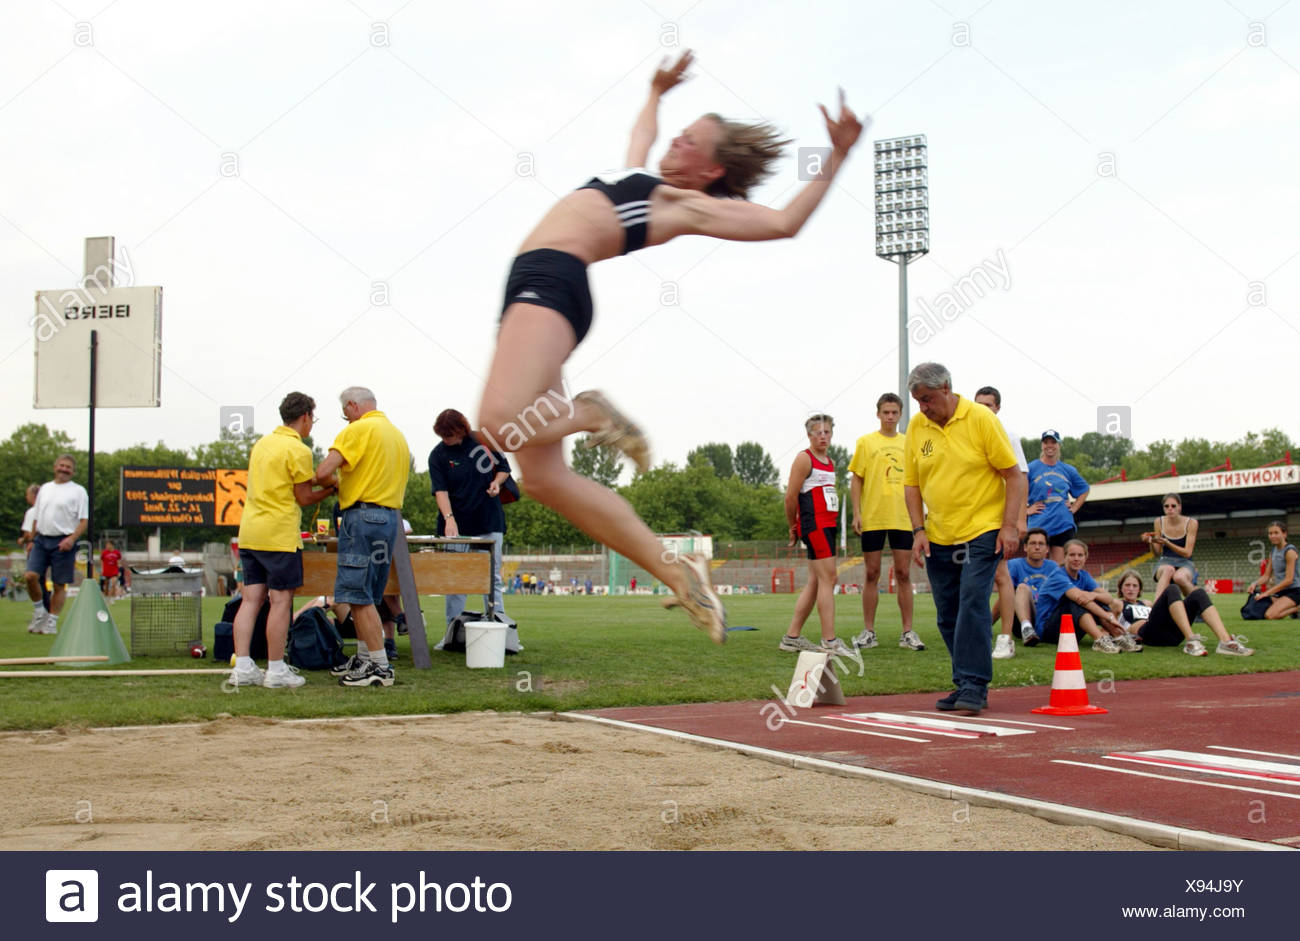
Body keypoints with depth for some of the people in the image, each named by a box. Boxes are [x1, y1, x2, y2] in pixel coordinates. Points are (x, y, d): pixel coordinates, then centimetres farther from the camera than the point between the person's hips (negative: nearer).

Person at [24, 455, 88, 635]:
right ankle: (39, 612, 9)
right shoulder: (44, 488, 17)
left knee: (59, 585, -1)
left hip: (63, 542, -4)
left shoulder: (78, 491, 1)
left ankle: (52, 622, 8)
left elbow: (84, 520, -5)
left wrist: (72, 539, -18)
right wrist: (32, 540, 16)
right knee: (31, 576, -11)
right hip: (42, 539, 4)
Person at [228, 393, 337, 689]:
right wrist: (329, 489, 11)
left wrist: (311, 481, 21)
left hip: (249, 531, 8)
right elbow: (304, 498, -5)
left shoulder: (262, 443, 15)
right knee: (281, 600, -2)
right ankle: (276, 670, 0)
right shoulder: (298, 450, -9)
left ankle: (242, 667, 5)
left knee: (251, 598, 7)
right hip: (279, 534, -8)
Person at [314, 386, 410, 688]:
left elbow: (323, 472, -17)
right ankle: (364, 658, 21)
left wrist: (333, 483, 4)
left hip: (363, 515, -9)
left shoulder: (359, 430, -9)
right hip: (391, 516, 9)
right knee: (366, 596, 16)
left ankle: (380, 667, -9)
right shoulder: (398, 435, 19)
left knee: (359, 596, -7)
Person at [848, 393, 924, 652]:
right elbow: (856, 479, 2)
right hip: (872, 518, -2)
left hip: (902, 518, 2)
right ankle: (868, 632, 9)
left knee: (903, 574, 2)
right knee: (872, 575, 3)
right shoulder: (866, 442, 4)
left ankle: (908, 633, 7)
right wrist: (857, 513, -6)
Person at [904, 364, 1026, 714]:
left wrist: (1009, 526, -12)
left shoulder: (981, 419, -7)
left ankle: (974, 685, -13)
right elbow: (911, 484, 11)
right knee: (947, 616, 7)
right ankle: (964, 686, 17)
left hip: (983, 531, -5)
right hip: (939, 538, 5)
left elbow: (1013, 474, -5)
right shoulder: (916, 427, 4)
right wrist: (918, 530, 0)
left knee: (972, 603, -17)